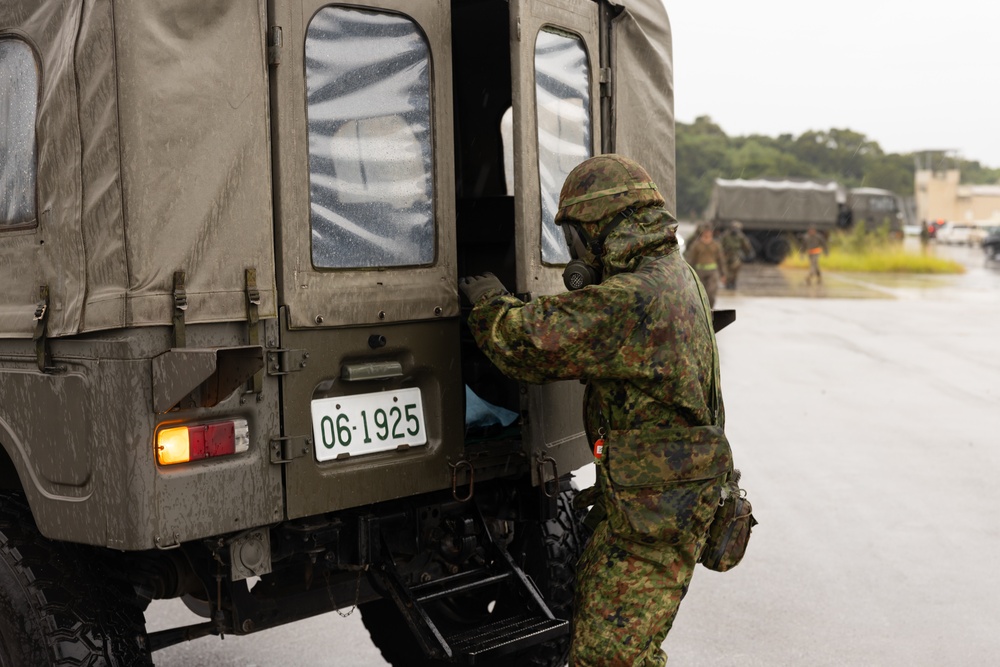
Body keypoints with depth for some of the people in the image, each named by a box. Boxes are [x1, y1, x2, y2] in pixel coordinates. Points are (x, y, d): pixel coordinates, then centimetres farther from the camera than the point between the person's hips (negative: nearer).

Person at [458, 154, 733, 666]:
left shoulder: (631, 302, -25)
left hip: (653, 517, -10)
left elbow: (526, 343, -22)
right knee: (590, 626, 21)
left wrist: (488, 300, -2)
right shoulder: (677, 275, 8)